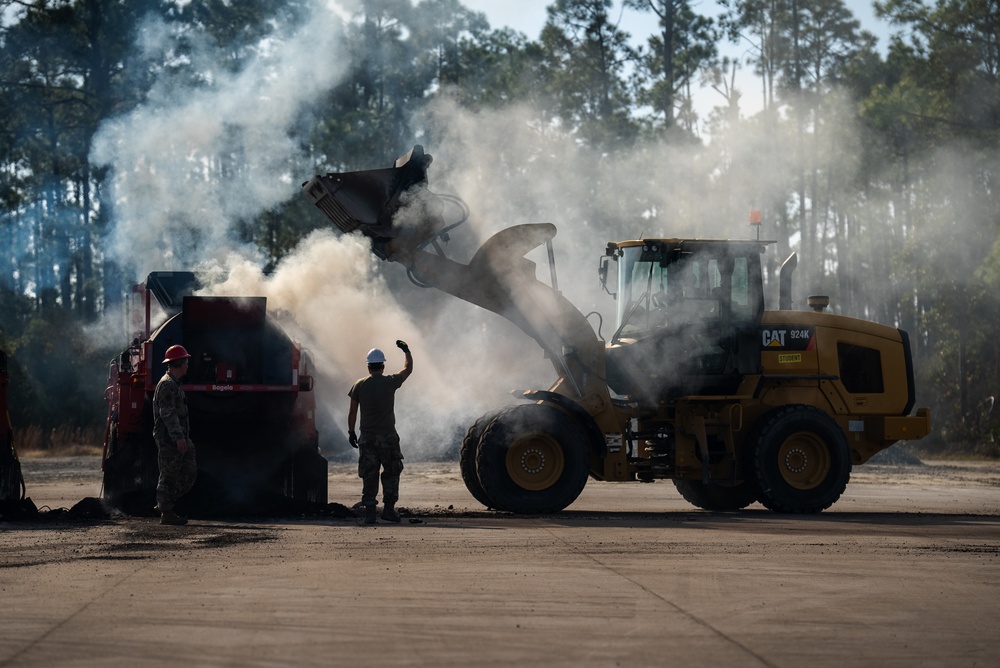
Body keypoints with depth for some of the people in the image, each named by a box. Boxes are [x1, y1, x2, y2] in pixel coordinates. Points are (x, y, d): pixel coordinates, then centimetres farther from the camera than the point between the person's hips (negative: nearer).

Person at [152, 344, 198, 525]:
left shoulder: (174, 384, 20)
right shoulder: (167, 385, -14)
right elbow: (168, 414, -21)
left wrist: (184, 437, 27)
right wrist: (179, 437, -26)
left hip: (178, 438, 10)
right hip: (168, 438, -10)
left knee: (189, 473, 10)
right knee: (169, 476, -6)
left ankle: (163, 504, 16)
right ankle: (166, 513, -1)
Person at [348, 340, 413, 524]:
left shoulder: (359, 385, 1)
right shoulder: (390, 382, -3)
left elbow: (352, 412, 3)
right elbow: (408, 369, 15)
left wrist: (351, 432, 13)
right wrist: (407, 351, 30)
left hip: (367, 438, 1)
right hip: (388, 436, -1)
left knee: (369, 476, 4)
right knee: (391, 474, 9)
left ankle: (369, 513, -1)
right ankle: (388, 508, 0)